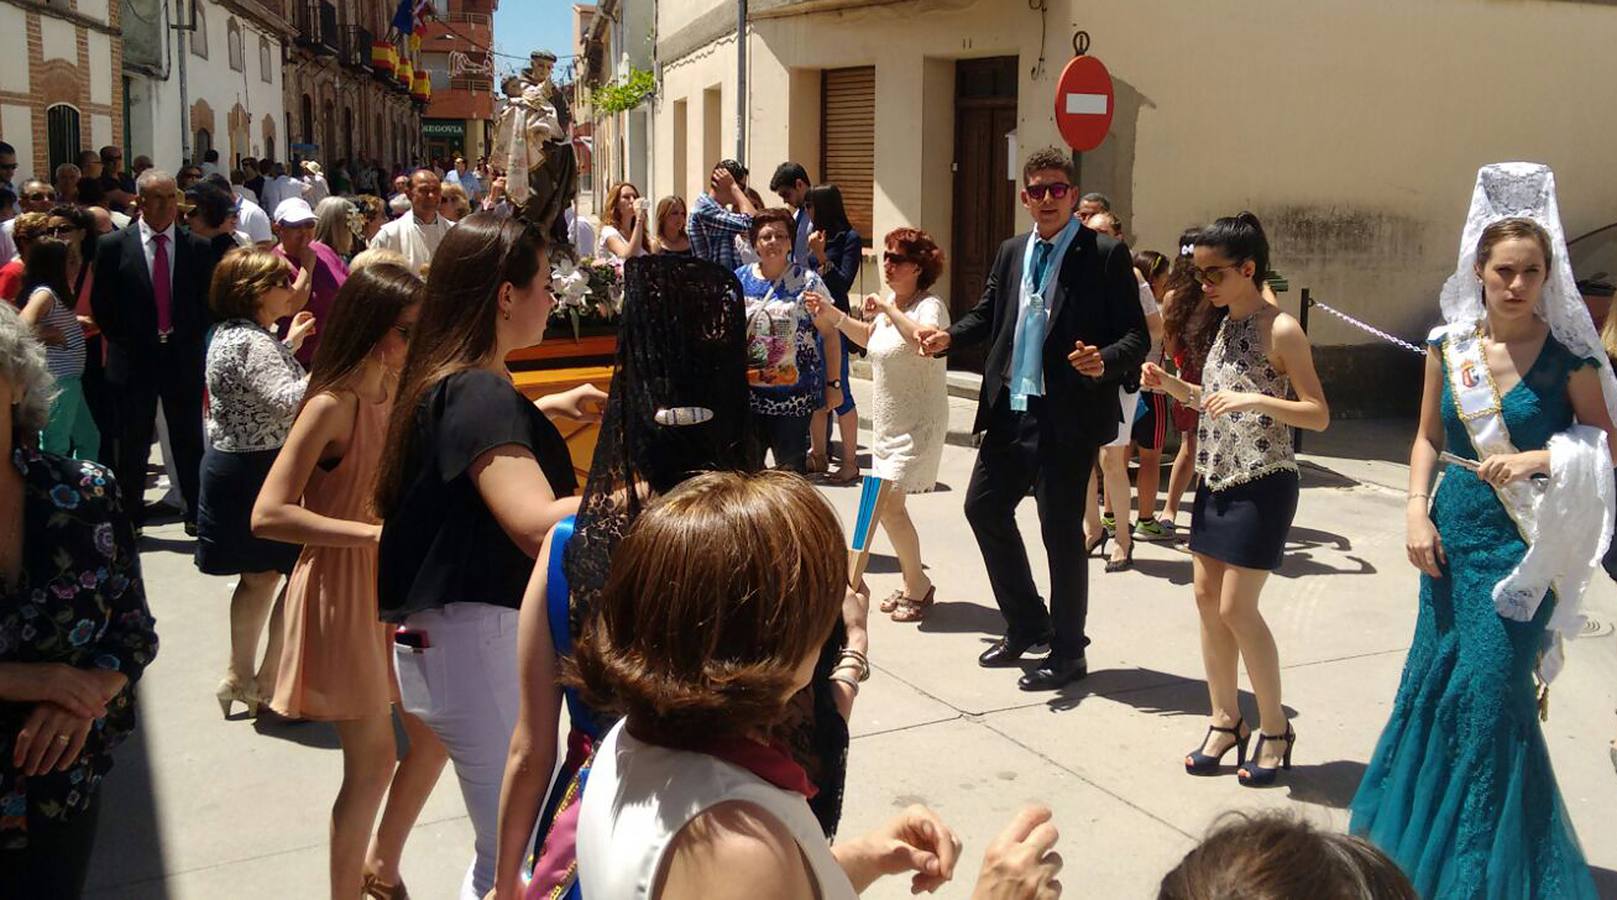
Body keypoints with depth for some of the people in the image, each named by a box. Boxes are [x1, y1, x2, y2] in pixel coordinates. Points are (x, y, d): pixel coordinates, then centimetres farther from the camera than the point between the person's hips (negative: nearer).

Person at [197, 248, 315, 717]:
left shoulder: (230, 334, 11)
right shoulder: (254, 343, -20)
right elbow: (287, 402, -33)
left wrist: (288, 343, 23)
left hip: (232, 464, 11)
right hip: (260, 472, -11)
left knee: (259, 574, 20)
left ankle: (240, 677, 29)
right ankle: (268, 684, 6)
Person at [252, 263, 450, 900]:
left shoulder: (393, 392, 6)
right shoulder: (332, 405, -19)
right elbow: (267, 515, -27)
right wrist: (376, 532, -30)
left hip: (397, 585, 8)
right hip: (343, 591, -8)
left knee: (435, 736, 16)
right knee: (373, 762, 1)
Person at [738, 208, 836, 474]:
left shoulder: (808, 282, -2)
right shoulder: (738, 280, 7)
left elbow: (830, 335, -2)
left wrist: (833, 383, -6)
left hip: (793, 399, -3)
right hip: (747, 396, 3)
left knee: (791, 470, 4)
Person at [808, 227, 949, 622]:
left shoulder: (929, 306, -17)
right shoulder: (888, 302, 6)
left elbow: (926, 341, -40)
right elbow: (869, 338, 26)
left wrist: (889, 309, -30)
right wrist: (833, 315, 14)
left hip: (918, 424, -9)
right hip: (888, 422, 9)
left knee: (887, 504, -12)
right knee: (888, 505, 13)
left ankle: (918, 585, 7)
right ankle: (913, 584, 29)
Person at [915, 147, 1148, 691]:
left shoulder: (1106, 255, -7)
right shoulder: (1012, 253, 12)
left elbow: (1136, 335, -9)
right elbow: (988, 314, 17)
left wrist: (1105, 362, -29)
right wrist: (949, 337, -2)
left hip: (1068, 417, -7)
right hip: (1011, 409, 7)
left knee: (1061, 531, 1)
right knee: (983, 506, 13)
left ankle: (1067, 654, 18)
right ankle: (1026, 624, 31)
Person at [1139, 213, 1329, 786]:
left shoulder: (1280, 331, -13)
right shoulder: (1221, 326, 10)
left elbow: (1319, 415, -14)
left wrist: (1255, 399, -28)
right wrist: (1172, 385, 1)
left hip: (1262, 483, -8)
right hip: (1217, 477, 8)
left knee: (1236, 609, -7)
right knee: (1207, 598, 8)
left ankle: (1275, 728, 10)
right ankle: (1225, 720, 20)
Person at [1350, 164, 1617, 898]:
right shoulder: (1449, 346, 0)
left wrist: (1543, 458, -20)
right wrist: (1416, 509, -2)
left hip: (1524, 542, -4)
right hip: (1455, 530, 4)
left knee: (1491, 690, -4)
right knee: (1434, 680, 12)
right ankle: (1419, 834, 33)